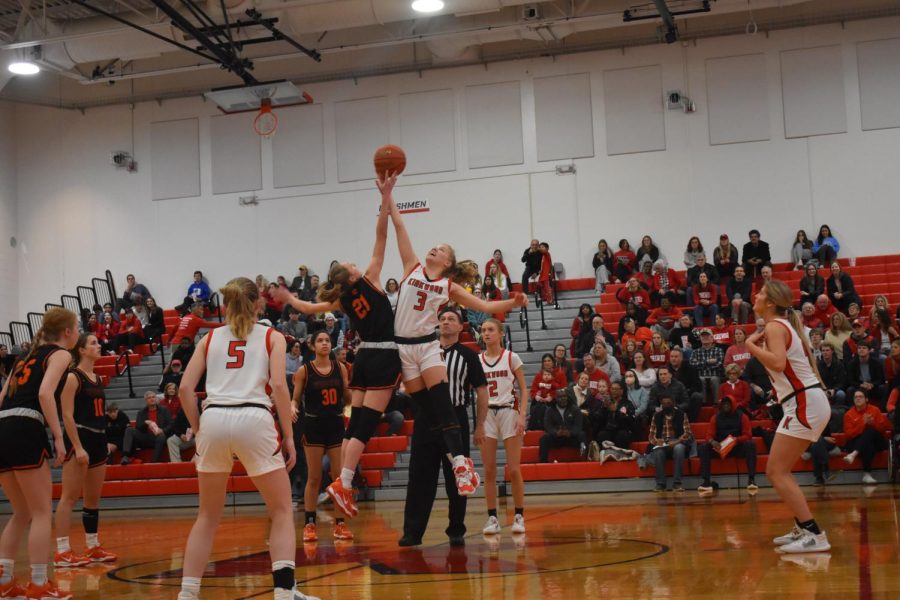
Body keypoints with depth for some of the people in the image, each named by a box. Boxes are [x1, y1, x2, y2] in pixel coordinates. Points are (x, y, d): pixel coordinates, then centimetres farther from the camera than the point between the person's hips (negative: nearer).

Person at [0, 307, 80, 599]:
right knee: (42, 513, 1)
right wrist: (58, 437, -13)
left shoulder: (28, 355, 27)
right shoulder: (60, 354, 5)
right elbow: (45, 393, -13)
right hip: (25, 431, -7)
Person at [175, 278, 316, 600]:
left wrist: (199, 428, 16)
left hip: (214, 419, 3)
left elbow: (185, 388, 9)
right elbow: (279, 386, -1)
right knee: (282, 511, 9)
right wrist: (289, 436, 1)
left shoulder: (210, 338, 19)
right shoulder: (272, 336, 13)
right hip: (253, 419, -3)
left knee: (208, 515, 17)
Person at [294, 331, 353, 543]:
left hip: (336, 425, 3)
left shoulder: (340, 368, 4)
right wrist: (293, 407, -21)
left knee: (339, 475, 2)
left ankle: (340, 524, 9)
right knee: (314, 477, 0)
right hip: (314, 426, -3)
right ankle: (309, 525, 7)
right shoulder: (304, 371, -3)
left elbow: (348, 400, 9)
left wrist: (349, 388, -11)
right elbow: (295, 399, 0)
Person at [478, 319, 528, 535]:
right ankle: (492, 518, 5)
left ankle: (519, 516, 5)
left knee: (513, 469, -5)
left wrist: (522, 416, -11)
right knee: (489, 470, 0)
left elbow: (524, 389, 0)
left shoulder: (511, 358, 0)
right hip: (486, 414, 2)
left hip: (509, 412, -2)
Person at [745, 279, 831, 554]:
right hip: (806, 403, 10)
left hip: (804, 404, -10)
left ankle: (813, 535, -15)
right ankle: (802, 528, 21)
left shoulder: (775, 326, -11)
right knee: (779, 471, 17)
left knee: (776, 472, -10)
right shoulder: (783, 325, 18)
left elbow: (778, 363, -28)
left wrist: (751, 345, -15)